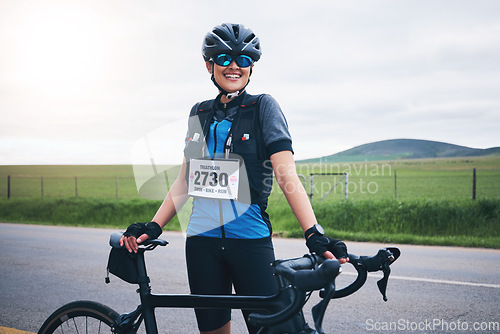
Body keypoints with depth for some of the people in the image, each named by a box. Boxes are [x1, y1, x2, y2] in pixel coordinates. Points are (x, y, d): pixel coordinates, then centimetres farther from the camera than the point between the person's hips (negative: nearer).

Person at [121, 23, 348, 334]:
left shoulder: (263, 107, -2)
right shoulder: (200, 113, 11)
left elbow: (287, 174, -12)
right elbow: (185, 179, 13)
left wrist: (314, 234, -24)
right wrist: (153, 227, 2)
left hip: (250, 240, -3)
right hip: (202, 241, 4)